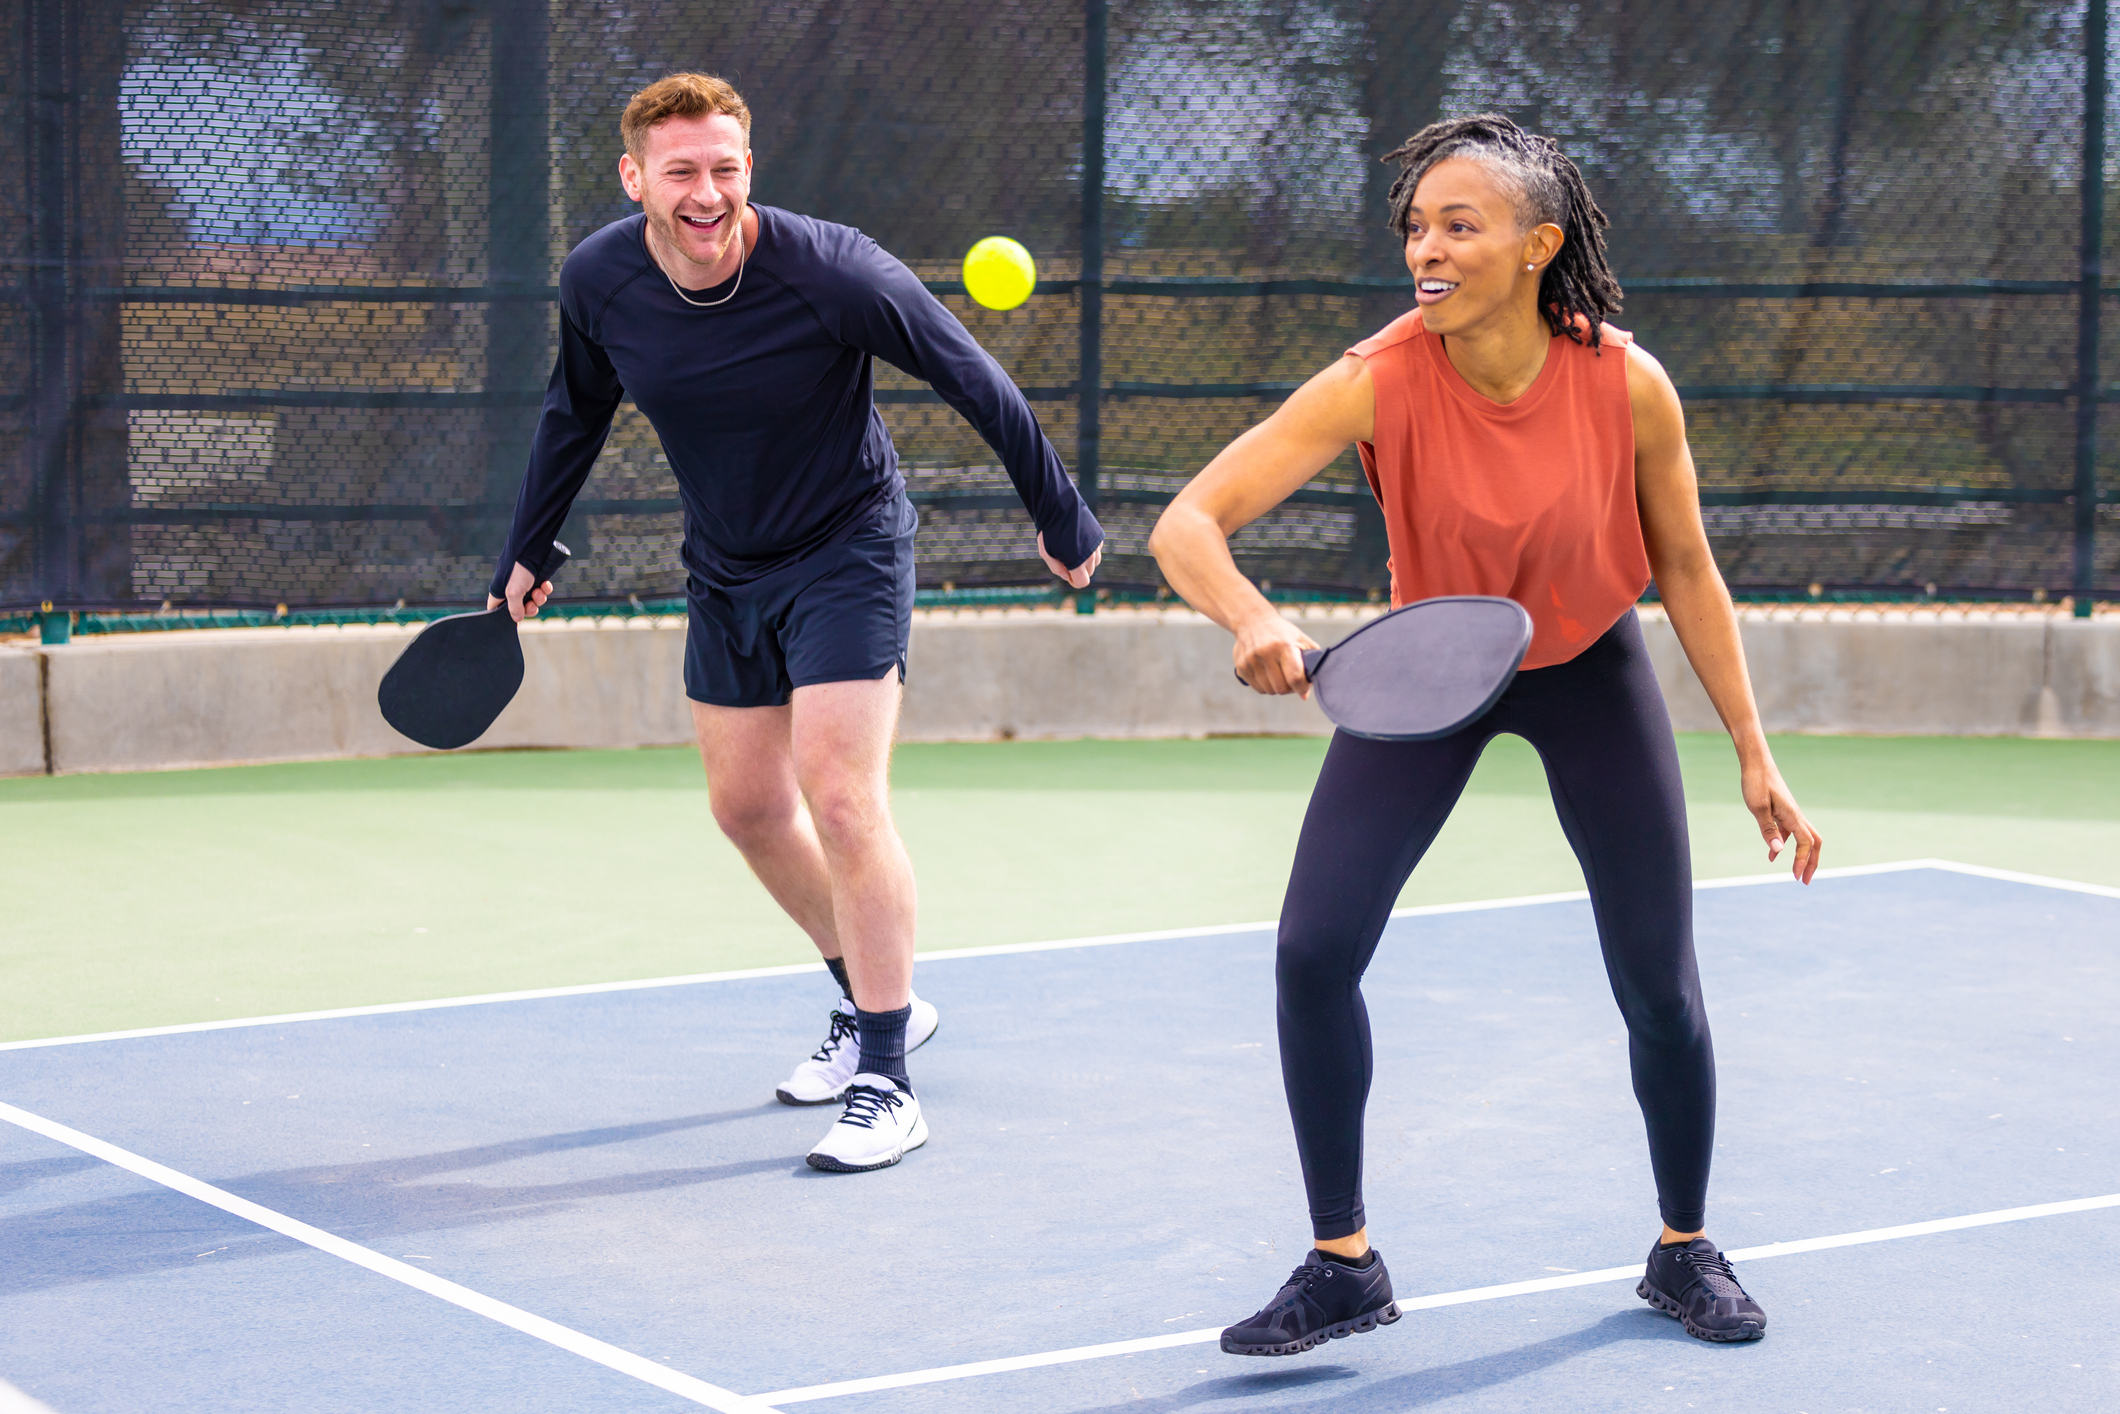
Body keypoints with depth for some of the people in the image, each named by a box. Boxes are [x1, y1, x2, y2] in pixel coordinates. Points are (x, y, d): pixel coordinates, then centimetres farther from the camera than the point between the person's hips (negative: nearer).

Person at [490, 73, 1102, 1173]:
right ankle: (871, 999, 34)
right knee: (746, 805, 12)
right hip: (723, 569, 6)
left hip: (846, 554, -6)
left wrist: (1063, 521, -7)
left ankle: (886, 1082, -9)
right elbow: (574, 414, 9)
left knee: (840, 797, -16)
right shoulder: (598, 281, -13)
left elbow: (976, 384, -15)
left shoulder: (832, 273, -27)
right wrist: (526, 552, 15)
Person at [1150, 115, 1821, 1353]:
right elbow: (1188, 526, -33)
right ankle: (1344, 1266, 5)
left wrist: (1754, 754, -7)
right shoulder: (1381, 383, -28)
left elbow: (1685, 569, -9)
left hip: (1590, 671, 0)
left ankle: (1685, 1249, 27)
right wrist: (1253, 618, -54)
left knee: (1661, 985, 1)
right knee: (1313, 951, -12)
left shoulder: (1627, 386, -25)